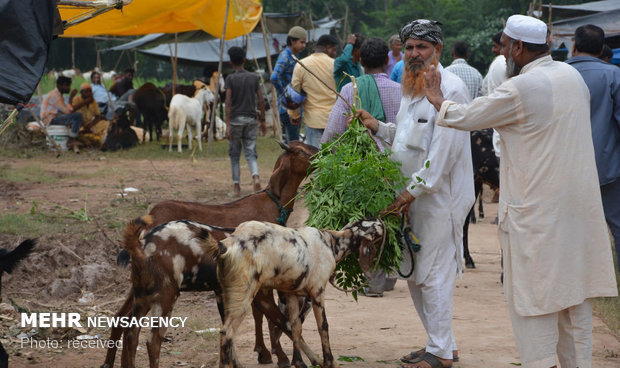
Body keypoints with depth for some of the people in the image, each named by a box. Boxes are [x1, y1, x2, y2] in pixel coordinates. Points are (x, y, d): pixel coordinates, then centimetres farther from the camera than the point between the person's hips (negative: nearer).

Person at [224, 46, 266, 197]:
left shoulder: (230, 79, -5)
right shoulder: (254, 77, 5)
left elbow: (228, 102, -11)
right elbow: (261, 101, 3)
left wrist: (228, 125, -13)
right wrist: (262, 121, 12)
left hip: (235, 120, -2)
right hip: (251, 120, 2)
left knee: (234, 155, 11)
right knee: (250, 153, 2)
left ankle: (236, 186, 11)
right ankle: (256, 177, -25)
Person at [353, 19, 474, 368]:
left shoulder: (450, 88, -14)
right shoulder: (413, 87, 16)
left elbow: (445, 150, -20)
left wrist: (414, 189, -20)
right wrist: (378, 126, 10)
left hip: (440, 196, -10)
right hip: (414, 196, 10)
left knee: (433, 276, -5)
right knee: (413, 273, 14)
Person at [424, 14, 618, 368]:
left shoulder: (519, 90, -17)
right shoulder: (572, 76, 5)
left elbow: (466, 117, -8)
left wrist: (438, 99, 11)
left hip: (537, 210, -7)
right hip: (579, 204, 7)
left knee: (535, 296, 0)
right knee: (574, 293, 13)